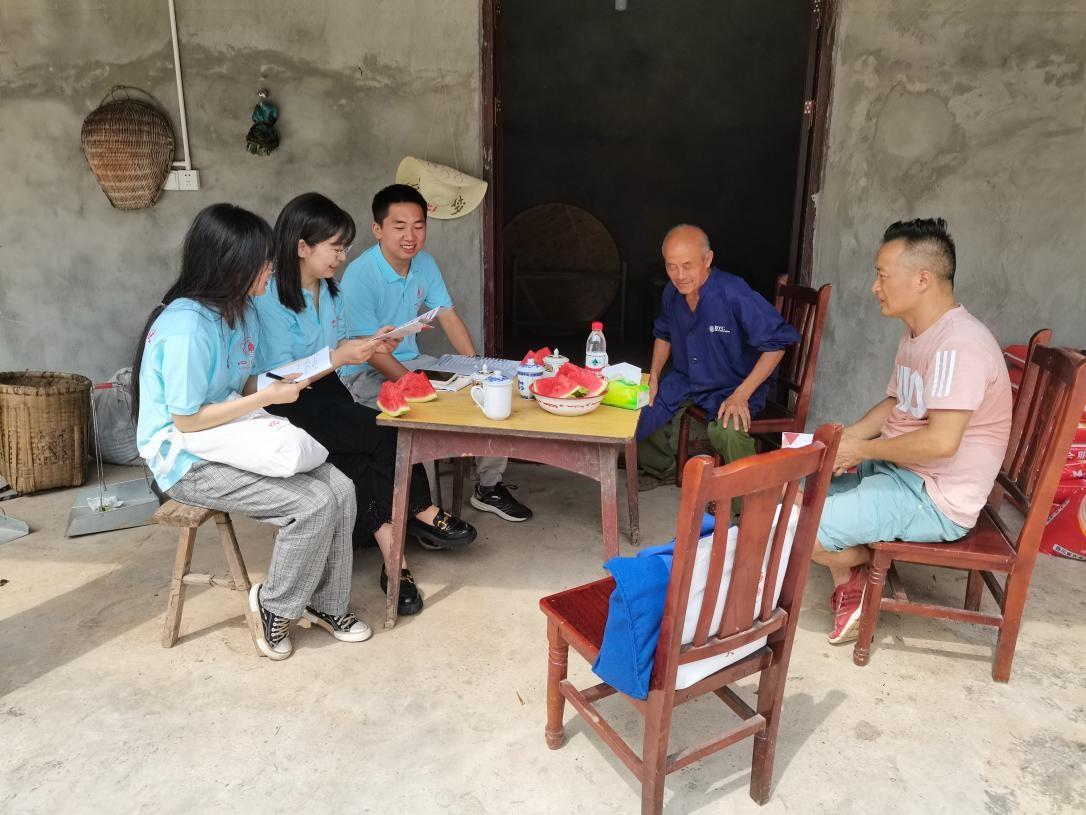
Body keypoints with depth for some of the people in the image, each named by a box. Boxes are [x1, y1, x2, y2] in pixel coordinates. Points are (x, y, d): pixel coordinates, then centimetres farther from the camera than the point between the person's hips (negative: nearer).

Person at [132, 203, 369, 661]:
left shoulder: (236, 310, 4)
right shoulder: (187, 326, -25)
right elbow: (187, 421, -21)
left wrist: (278, 385, -4)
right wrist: (267, 397, -18)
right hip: (187, 460, -8)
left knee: (340, 490, -8)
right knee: (313, 504, -22)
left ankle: (326, 604, 9)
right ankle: (274, 606, 3)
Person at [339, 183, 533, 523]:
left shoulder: (425, 264, 2)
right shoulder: (359, 275, -20)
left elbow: (449, 317, 4)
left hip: (412, 361, 7)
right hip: (365, 374, -7)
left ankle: (489, 487, 10)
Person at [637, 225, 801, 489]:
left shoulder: (735, 295, -26)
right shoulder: (672, 292, -5)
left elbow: (776, 343, -21)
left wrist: (741, 395, -26)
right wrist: (653, 377, 3)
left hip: (732, 387, -6)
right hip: (684, 380, 7)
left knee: (728, 431, -35)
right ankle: (659, 467, 28)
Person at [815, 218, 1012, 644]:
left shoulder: (959, 345, -24)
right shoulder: (916, 334, 10)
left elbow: (941, 441, -31)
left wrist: (863, 449, -18)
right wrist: (843, 438, 1)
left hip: (936, 500, -10)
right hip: (897, 470, 10)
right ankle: (849, 591, 13)